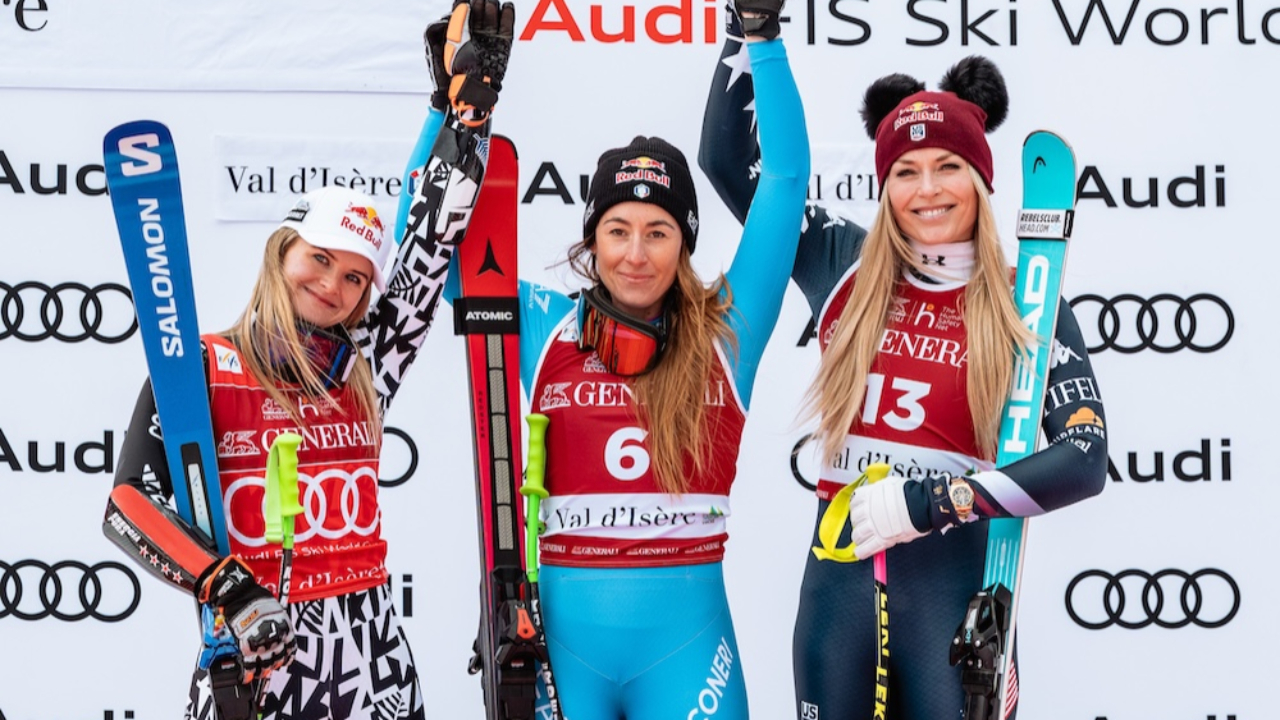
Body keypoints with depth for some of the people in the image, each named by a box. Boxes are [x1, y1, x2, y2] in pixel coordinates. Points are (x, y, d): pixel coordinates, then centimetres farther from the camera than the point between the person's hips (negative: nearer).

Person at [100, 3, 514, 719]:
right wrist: (228, 590, -22)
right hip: (253, 658, -4)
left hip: (375, 657, 4)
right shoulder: (198, 370, -2)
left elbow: (432, 246, 8)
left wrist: (469, 96, 5)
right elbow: (130, 504, -8)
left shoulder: (364, 368, 7)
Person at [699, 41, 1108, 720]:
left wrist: (930, 501, -18)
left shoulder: (1025, 305, -2)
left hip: (956, 582, -2)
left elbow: (1083, 459, -12)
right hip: (838, 581, 3)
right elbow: (726, 158, 7)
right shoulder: (845, 266, 5)